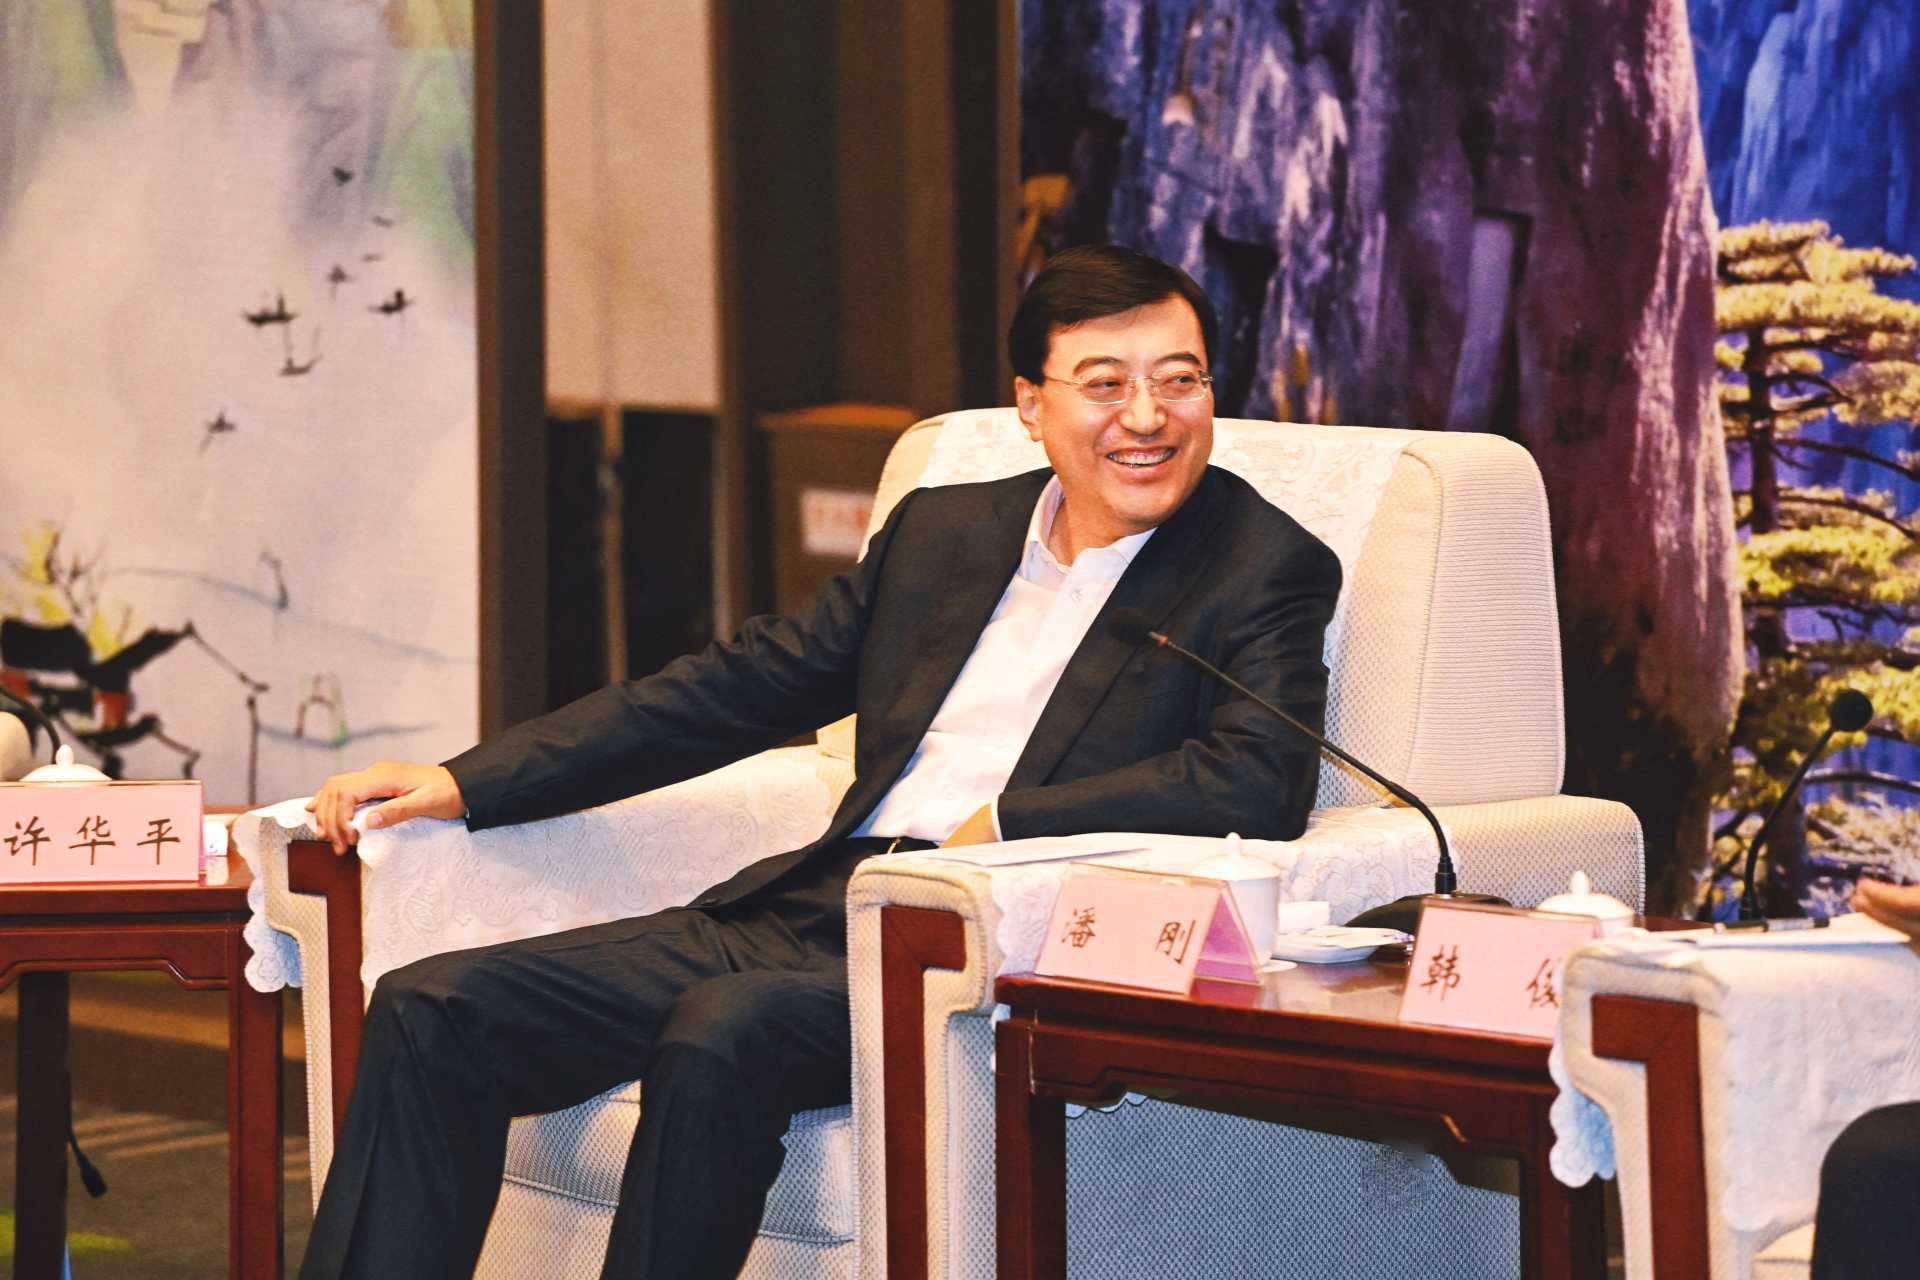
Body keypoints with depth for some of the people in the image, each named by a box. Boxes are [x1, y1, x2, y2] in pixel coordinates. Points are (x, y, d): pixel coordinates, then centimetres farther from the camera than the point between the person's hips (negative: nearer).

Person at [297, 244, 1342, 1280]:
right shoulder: (942, 530, 18)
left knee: (721, 1034, -35)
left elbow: (1260, 782, -15)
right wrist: (467, 784, 13)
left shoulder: (1263, 566, 1)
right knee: (433, 1009, -7)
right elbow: (740, 686, 20)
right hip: (813, 912, 7)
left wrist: (1003, 826, -18)